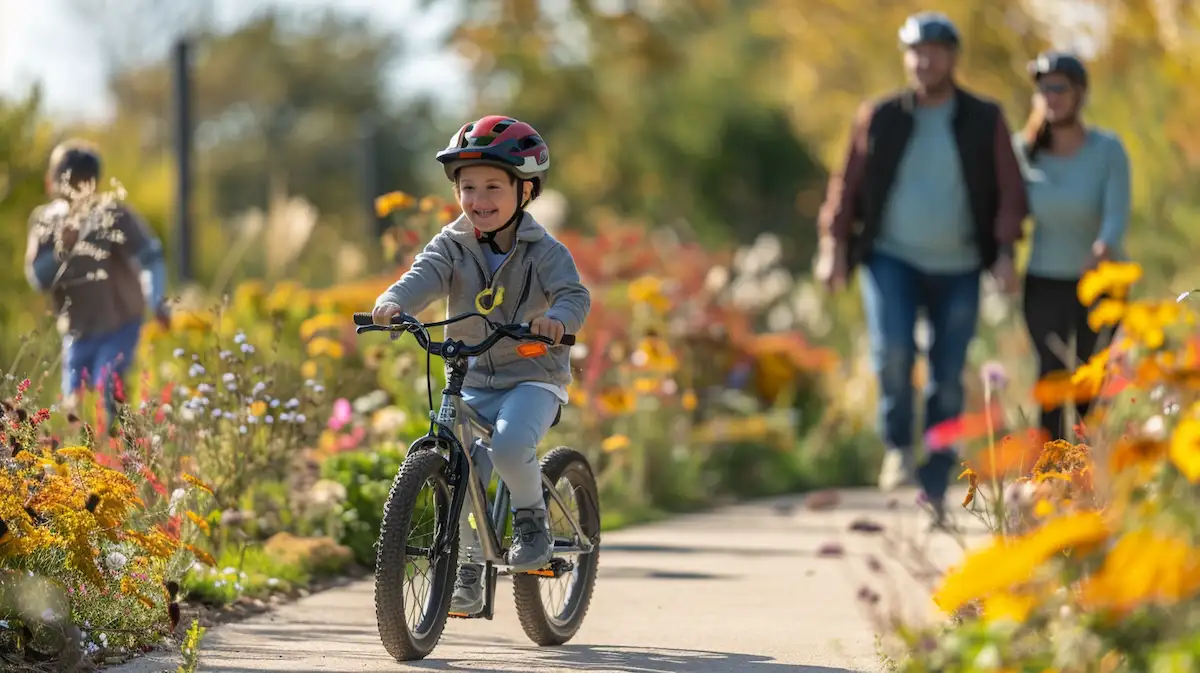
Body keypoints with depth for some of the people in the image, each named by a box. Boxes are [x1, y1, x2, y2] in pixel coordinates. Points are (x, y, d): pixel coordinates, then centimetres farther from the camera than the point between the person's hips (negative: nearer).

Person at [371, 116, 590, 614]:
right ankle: (467, 570, 10)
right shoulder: (451, 246, 1)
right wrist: (392, 303, -39)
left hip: (532, 376, -3)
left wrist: (557, 316, -44)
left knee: (509, 445, -31)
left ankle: (531, 517, -3)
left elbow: (574, 294, -20)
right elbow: (423, 278, -16)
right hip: (471, 381, 3)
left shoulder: (542, 251, -6)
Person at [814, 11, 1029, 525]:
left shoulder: (985, 121, 1)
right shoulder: (879, 118, 2)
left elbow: (1009, 192, 0)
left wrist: (1005, 252, -12)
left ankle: (935, 491, 12)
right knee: (893, 349, -24)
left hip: (958, 270, 1)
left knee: (947, 381, 2)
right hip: (892, 258, -1)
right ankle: (898, 447, -1)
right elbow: (848, 183, 4)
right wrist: (833, 246, -6)